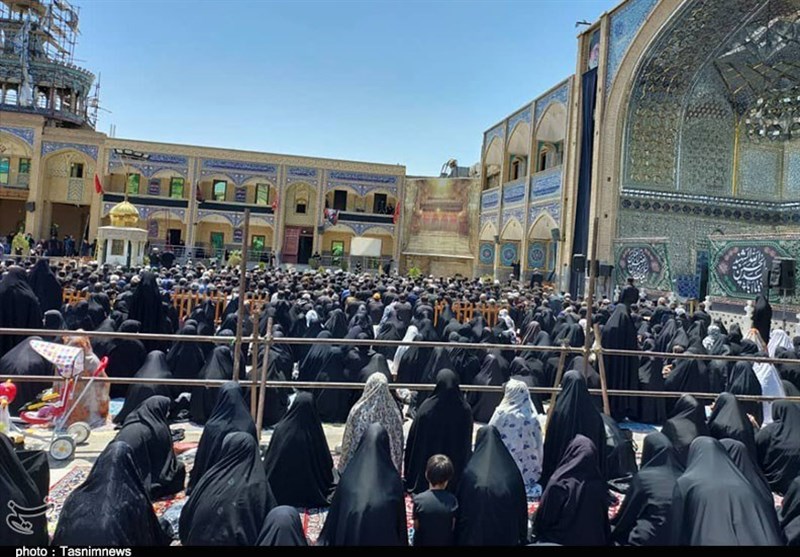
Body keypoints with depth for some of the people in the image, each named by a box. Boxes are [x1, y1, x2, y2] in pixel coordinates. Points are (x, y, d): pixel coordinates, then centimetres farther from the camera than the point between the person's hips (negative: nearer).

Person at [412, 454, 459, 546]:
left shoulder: (418, 500, -21)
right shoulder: (452, 500, -19)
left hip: (423, 542, -1)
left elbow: (416, 527, -10)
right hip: (446, 542, 1)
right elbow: (453, 527, -9)